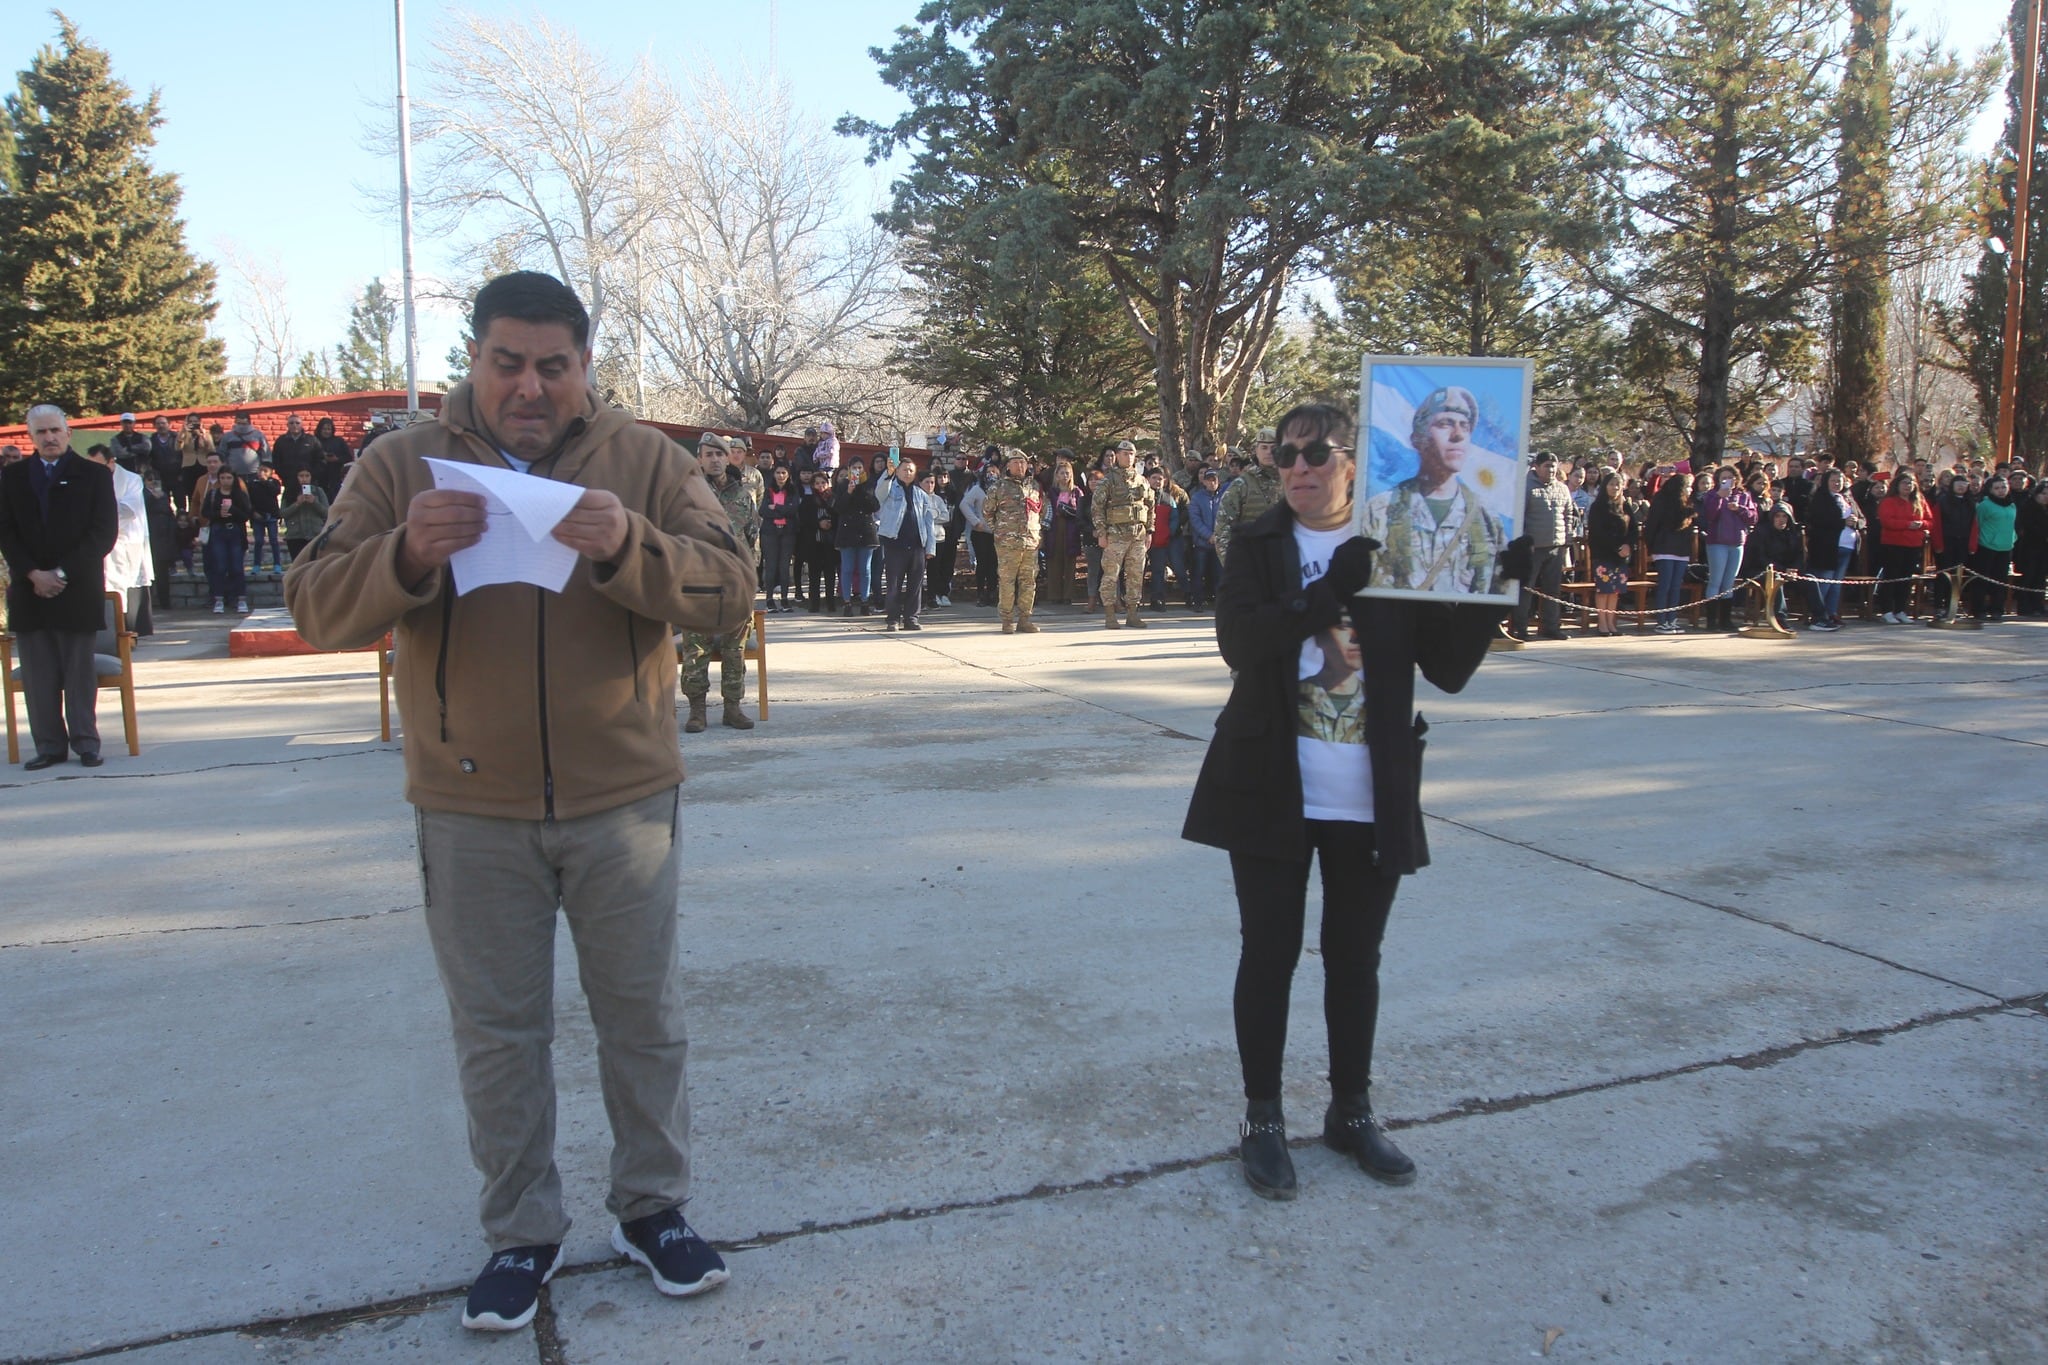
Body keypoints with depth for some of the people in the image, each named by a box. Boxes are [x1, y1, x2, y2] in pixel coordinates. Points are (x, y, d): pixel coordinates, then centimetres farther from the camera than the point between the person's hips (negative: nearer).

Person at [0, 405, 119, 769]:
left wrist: (62, 573, -10)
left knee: (80, 671, 1)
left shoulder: (94, 475, 4)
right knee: (37, 674, 2)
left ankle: (86, 743, 7)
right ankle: (49, 745, 6)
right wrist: (33, 574, -8)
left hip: (78, 589, -2)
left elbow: (105, 532, -2)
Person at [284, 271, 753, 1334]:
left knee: (643, 1017, 12)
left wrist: (628, 547, -28)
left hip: (624, 802, 0)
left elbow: (729, 590, -10)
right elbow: (315, 610, -6)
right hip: (470, 812, 1)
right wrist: (408, 555, -26)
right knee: (496, 1035, 12)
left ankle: (652, 1206, 31)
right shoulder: (400, 466, 1)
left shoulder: (644, 459, 0)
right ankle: (521, 1232, 30)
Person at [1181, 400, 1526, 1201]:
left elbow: (1449, 669, -2)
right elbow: (1239, 640, -19)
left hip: (1372, 801, 2)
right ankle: (1263, 1120, 23)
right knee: (1270, 955, 7)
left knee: (1356, 959, 15)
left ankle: (1352, 1112, 33)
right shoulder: (1257, 548, -1)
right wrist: (1332, 591, -28)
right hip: (1273, 794, -1)